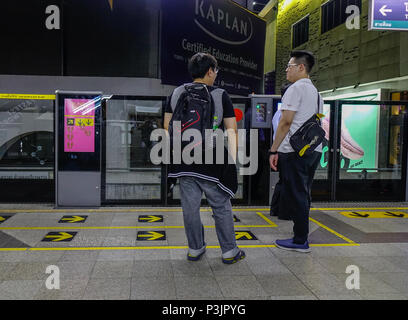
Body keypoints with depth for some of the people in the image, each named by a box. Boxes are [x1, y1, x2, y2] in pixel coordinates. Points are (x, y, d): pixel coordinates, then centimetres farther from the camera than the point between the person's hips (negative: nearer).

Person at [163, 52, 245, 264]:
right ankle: (229, 251, 18)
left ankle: (195, 249, 22)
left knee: (190, 206, 11)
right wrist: (232, 159, -1)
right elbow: (232, 130, -5)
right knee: (221, 207, 8)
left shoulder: (176, 94, 7)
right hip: (212, 163, -3)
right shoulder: (221, 96, -2)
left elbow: (167, 127, 9)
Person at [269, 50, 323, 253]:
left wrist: (274, 150, -11)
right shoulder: (316, 92, 20)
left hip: (294, 151, -9)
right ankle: (302, 236, 22)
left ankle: (300, 241, 3)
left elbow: (285, 122, -14)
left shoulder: (295, 89, -8)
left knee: (293, 196, -3)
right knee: (303, 195, 15)